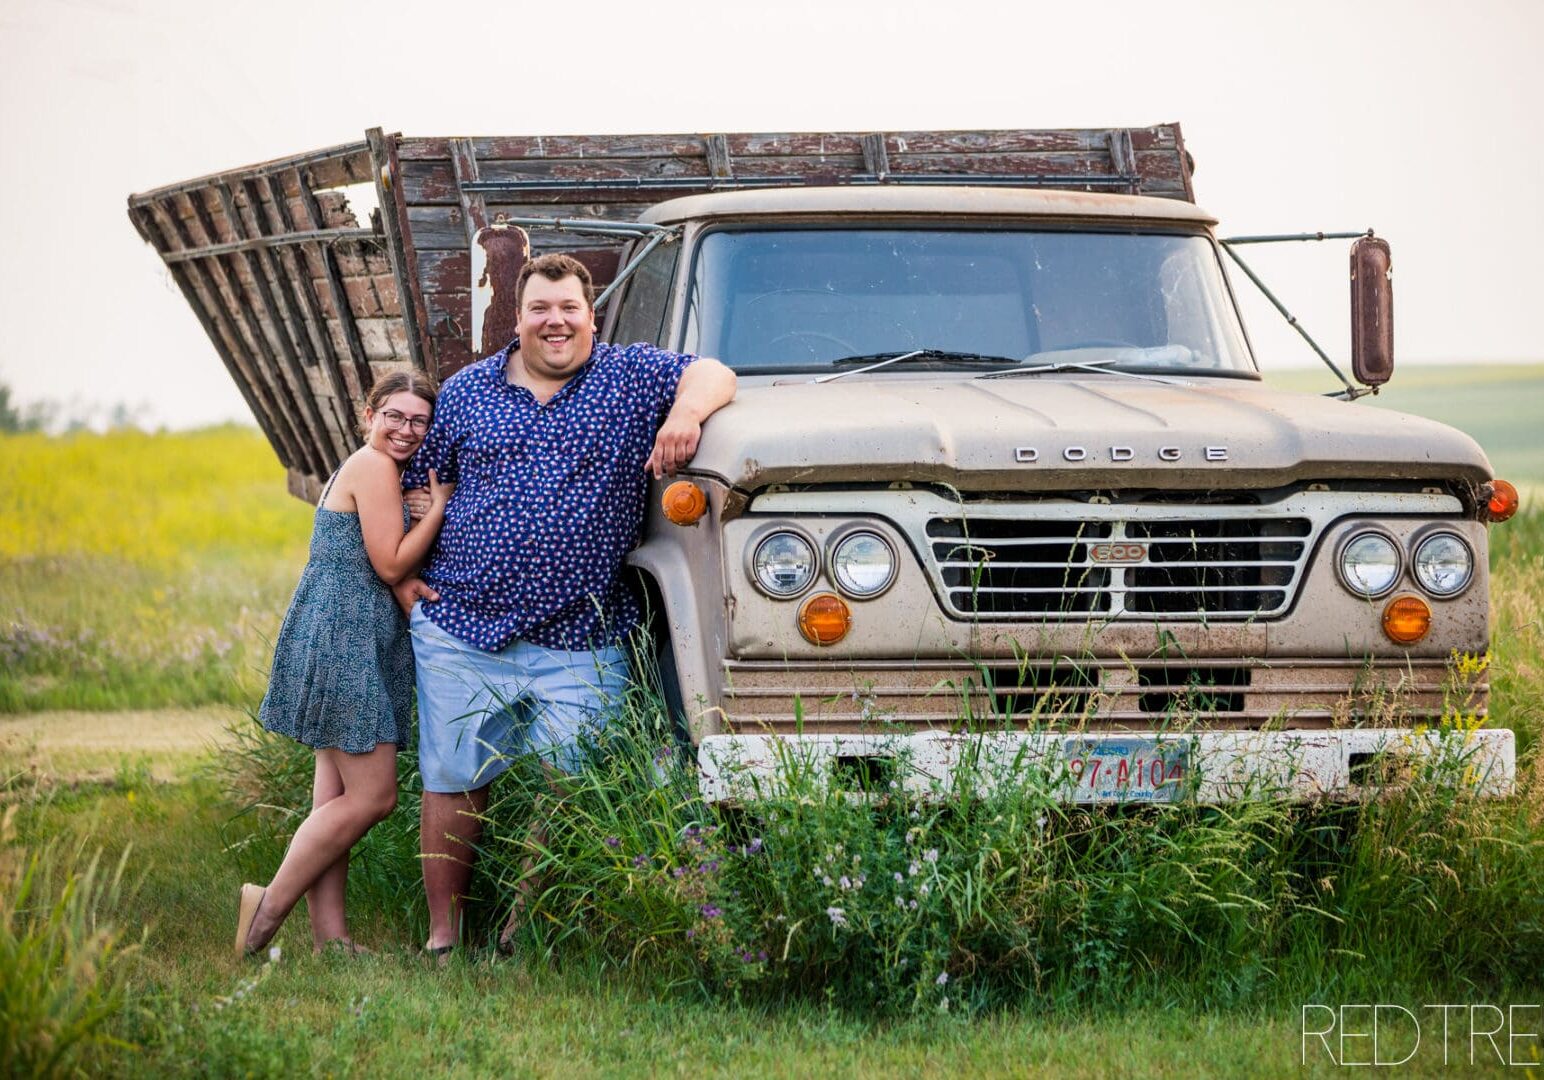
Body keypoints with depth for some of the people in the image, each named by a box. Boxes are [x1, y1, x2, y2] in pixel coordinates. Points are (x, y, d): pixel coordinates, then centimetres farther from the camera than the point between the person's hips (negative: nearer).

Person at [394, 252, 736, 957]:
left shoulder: (628, 376, 5)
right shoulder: (466, 390, 9)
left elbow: (711, 374, -5)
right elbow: (412, 483, 17)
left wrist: (684, 415, -26)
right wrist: (402, 577, 8)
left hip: (580, 642, -1)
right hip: (462, 631, 1)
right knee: (453, 785, 3)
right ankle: (442, 936, 11)